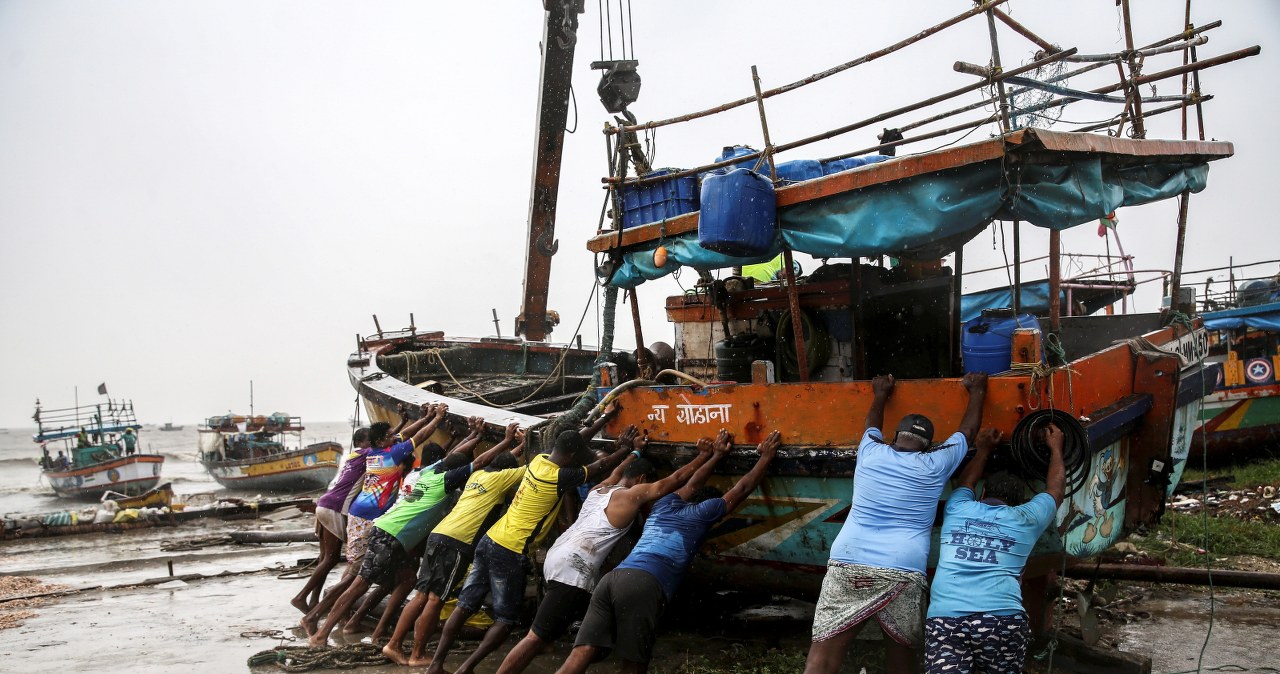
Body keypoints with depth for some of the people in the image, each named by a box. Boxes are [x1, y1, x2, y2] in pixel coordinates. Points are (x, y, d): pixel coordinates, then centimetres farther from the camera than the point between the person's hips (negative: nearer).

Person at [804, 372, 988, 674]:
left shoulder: (870, 452, 15)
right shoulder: (935, 465, 11)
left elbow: (872, 424, 39)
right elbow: (968, 430, 28)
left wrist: (880, 394, 56)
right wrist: (977, 390, 43)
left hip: (847, 565, 2)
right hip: (901, 573, -1)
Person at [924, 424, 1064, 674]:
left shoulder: (957, 509, 20)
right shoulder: (1024, 519, 18)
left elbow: (965, 482, 44)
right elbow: (1056, 488, 37)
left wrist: (984, 448, 58)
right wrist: (1055, 448, 52)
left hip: (944, 619, 0)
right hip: (1003, 619, 0)